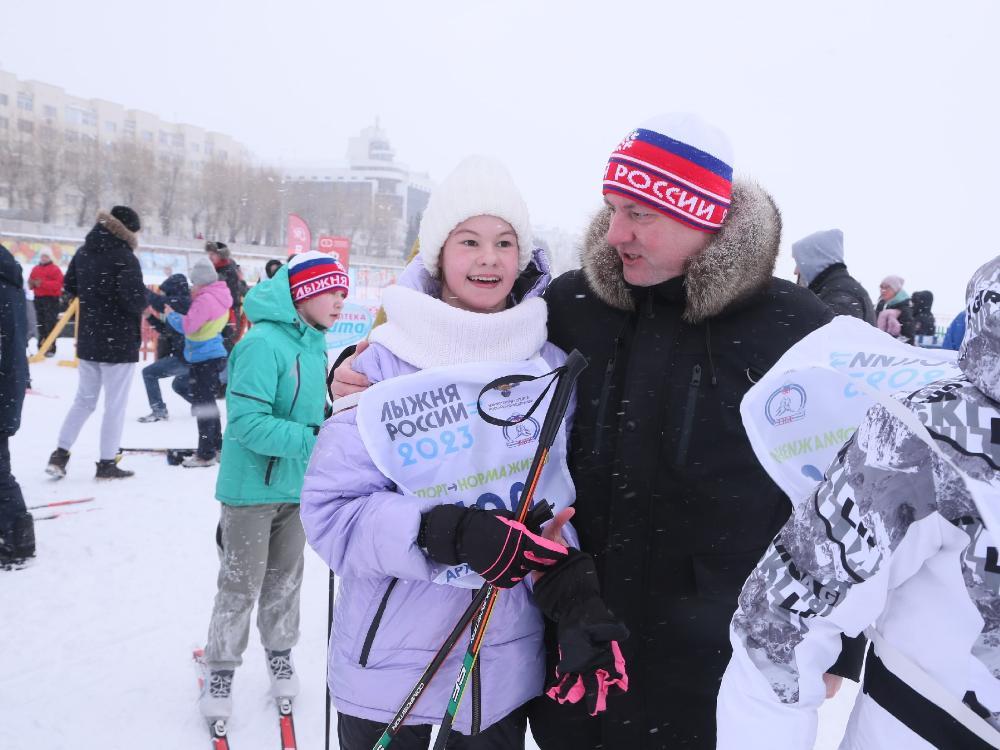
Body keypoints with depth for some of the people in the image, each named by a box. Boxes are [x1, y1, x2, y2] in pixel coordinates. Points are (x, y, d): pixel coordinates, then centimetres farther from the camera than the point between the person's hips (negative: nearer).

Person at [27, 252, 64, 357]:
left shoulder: (55, 269, -4)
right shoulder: (35, 269, 16)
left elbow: (58, 284, -16)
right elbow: (31, 285, 18)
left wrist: (43, 283, -23)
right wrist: (32, 283, -6)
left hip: (51, 300, -7)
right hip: (38, 299, 7)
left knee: (50, 325, -10)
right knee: (41, 324, 10)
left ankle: (50, 348, -9)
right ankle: (42, 347, 16)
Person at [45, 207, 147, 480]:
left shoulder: (84, 252, 7)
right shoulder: (124, 257, -17)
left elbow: (70, 286, 19)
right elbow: (135, 300, -23)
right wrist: (147, 299, -3)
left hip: (88, 339, 7)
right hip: (119, 342, -7)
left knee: (84, 399, 19)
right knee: (115, 404, 3)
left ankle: (60, 454, 15)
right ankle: (107, 463, 9)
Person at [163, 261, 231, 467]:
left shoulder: (205, 299, -20)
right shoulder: (218, 297, 11)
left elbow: (187, 326, -20)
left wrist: (171, 315, -4)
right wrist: (194, 299, 6)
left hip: (204, 359, -10)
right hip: (214, 355, 10)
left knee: (202, 405, -4)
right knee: (208, 403, 20)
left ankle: (206, 454, 1)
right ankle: (216, 446, 30)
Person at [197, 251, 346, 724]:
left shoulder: (314, 345, 4)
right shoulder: (264, 342, -22)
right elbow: (248, 422, -27)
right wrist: (313, 441, -31)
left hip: (297, 486, 7)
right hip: (253, 487, -7)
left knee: (286, 578, 18)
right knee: (241, 584, 7)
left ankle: (279, 653, 37)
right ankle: (221, 668, 26)